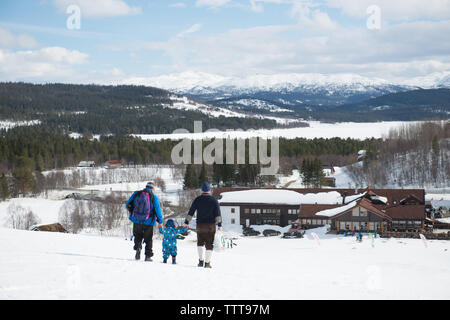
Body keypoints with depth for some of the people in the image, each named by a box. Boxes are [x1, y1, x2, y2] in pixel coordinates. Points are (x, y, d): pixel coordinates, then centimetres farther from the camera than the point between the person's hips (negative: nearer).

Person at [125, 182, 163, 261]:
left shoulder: (136, 194, 2)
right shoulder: (154, 197, -5)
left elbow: (128, 204, 4)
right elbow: (158, 210, -5)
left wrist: (132, 212, 22)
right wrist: (160, 221, 7)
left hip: (137, 221, 2)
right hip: (148, 223, -2)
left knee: (138, 237, 20)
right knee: (148, 239, 14)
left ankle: (138, 247, -7)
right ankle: (148, 256, 13)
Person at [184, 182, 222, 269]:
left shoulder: (197, 199, 3)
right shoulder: (214, 200, 0)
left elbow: (191, 212, 4)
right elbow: (218, 214, -7)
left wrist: (186, 222, 12)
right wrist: (219, 224, -7)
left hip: (200, 225, 2)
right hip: (211, 225, -2)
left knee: (200, 243, 19)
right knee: (209, 244, 4)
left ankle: (201, 260, 11)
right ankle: (207, 262, 0)